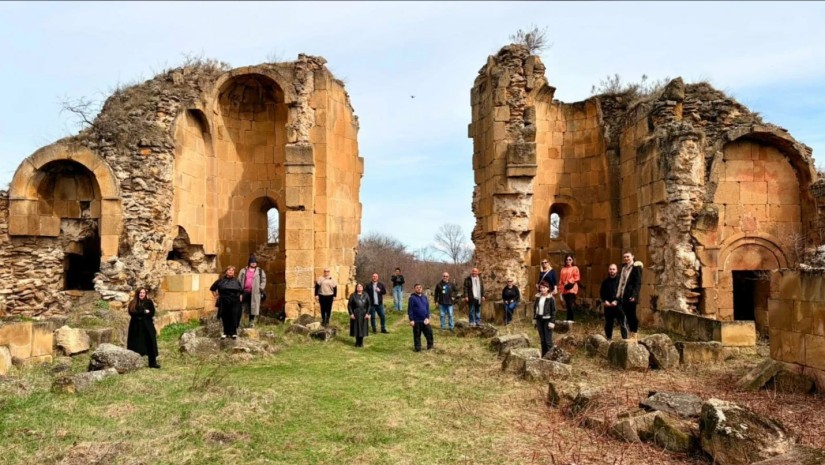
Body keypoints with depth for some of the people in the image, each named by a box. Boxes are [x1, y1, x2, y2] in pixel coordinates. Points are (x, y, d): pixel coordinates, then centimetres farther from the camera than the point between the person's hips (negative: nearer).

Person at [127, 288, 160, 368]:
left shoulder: (149, 302, 3)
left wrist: (139, 315, -13)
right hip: (136, 327, 0)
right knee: (136, 346, 2)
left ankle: (152, 363, 3)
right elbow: (132, 313, -11)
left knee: (150, 344, -2)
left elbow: (152, 313, -5)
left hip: (147, 326, 0)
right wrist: (144, 312, -15)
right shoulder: (133, 303, 4)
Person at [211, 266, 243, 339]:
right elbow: (212, 288, 15)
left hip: (235, 302, 0)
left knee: (234, 317, -4)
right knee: (225, 317, 6)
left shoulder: (236, 281, 7)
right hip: (224, 302, 0)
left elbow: (242, 290, 18)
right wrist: (215, 296, 10)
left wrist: (240, 297, 8)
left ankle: (233, 333, 7)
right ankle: (225, 332, 19)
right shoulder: (221, 280, 4)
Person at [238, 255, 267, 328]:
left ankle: (251, 322, 12)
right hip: (245, 291, 0)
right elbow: (239, 280, 10)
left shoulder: (260, 271, 9)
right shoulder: (243, 271, 10)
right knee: (241, 307, 0)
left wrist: (261, 288, 0)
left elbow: (263, 280, 11)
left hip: (254, 292, 0)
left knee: (253, 307, 1)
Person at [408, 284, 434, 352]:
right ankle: (417, 348, 13)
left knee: (429, 332, 3)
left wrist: (427, 318, 0)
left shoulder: (424, 297, 10)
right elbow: (410, 310, -7)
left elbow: (427, 308, 11)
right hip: (416, 321, -4)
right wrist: (411, 320, -12)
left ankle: (430, 346, 17)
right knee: (417, 335, 3)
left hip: (425, 320, 4)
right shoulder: (412, 298, -5)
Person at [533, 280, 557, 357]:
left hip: (547, 320, -6)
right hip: (539, 319, 6)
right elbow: (535, 308, 14)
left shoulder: (551, 298, -10)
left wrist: (552, 322, -14)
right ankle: (543, 356, 19)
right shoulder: (538, 297, 7)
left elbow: (553, 311, -10)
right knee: (542, 339, 11)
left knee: (548, 340, -5)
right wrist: (534, 319, 11)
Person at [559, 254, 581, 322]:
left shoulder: (575, 268, 4)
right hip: (565, 289, 5)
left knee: (571, 305, -11)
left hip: (572, 289, -4)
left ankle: (570, 319, -8)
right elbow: (561, 280, 15)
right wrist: (561, 289, 8)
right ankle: (568, 319, 10)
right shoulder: (563, 269, 17)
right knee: (567, 305, 5)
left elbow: (577, 278, -3)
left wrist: (571, 283, -14)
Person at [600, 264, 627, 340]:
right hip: (608, 306, 5)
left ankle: (625, 339, -6)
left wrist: (616, 301, -16)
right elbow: (602, 292, 13)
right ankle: (608, 339, 22)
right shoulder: (605, 281, 13)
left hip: (619, 305, -5)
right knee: (608, 324, 12)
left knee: (623, 324, -8)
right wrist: (605, 301, -3)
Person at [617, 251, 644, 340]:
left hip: (631, 296, -7)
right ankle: (629, 334, 17)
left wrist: (634, 295, -21)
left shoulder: (636, 267, -6)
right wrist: (619, 295, 13)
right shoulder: (624, 268, 17)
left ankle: (634, 335, 4)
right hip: (623, 296, 7)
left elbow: (638, 283, -12)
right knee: (627, 315, 10)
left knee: (632, 315, -2)